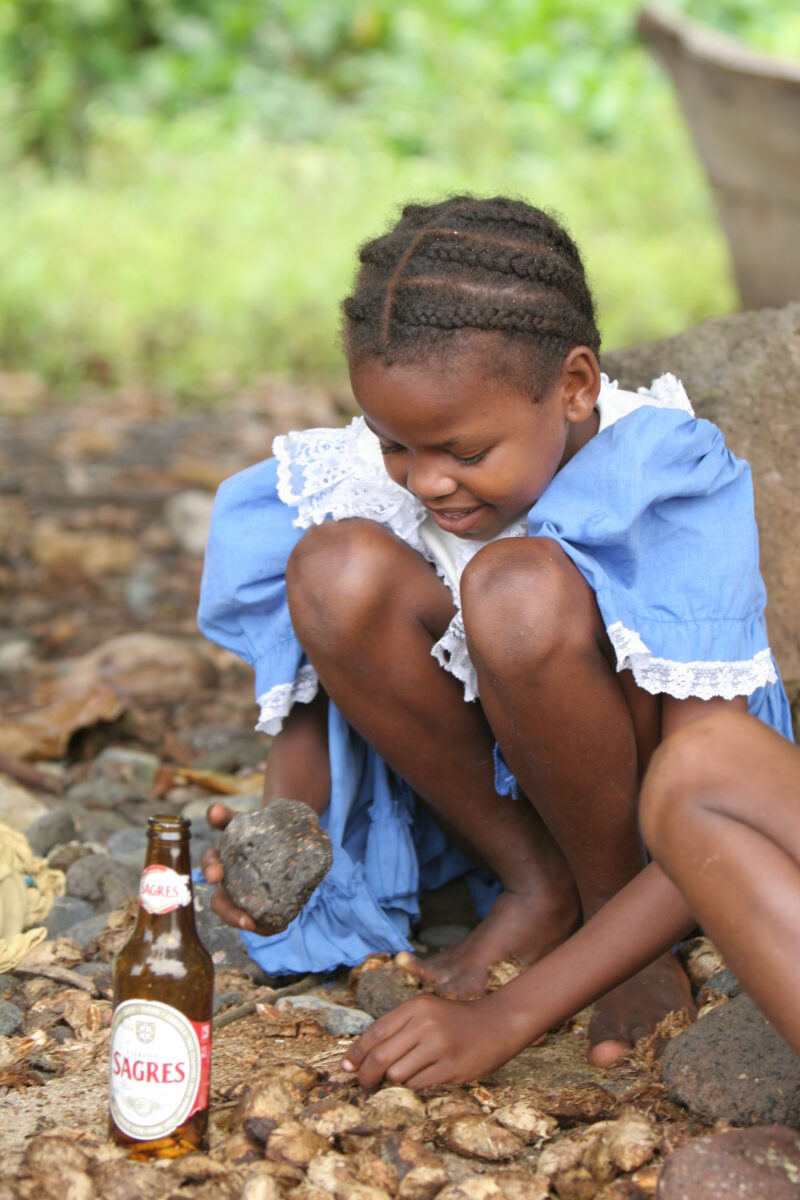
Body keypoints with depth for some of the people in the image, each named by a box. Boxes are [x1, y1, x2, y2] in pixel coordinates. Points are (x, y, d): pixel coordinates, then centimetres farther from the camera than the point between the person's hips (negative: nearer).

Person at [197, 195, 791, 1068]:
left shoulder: (671, 490, -26)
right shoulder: (374, 476, -14)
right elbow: (327, 675, -1)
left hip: (643, 800, -4)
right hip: (488, 791, 5)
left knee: (517, 588, -35)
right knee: (338, 569, -24)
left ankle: (615, 911, -12)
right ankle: (537, 887, -9)